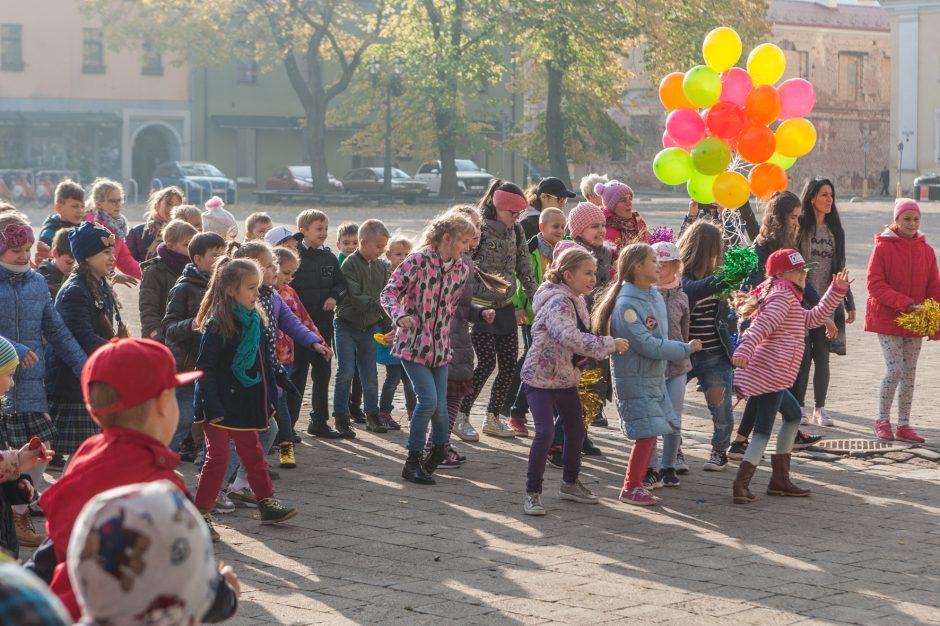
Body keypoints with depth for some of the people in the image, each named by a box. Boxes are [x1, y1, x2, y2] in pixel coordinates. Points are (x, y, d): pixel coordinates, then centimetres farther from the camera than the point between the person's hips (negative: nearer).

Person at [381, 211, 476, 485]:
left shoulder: (461, 269, 5)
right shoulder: (417, 261, -13)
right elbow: (389, 293, -11)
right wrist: (400, 315, -26)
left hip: (440, 346, 5)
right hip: (413, 344, -5)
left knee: (440, 405, 2)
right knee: (428, 399, -15)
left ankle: (439, 448, 30)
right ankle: (413, 460, -1)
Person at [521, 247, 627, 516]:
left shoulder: (577, 301, 7)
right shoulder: (558, 302, -23)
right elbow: (568, 337, -39)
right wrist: (609, 345, -34)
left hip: (566, 376, 9)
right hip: (540, 376, -9)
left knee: (576, 430, 15)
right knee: (545, 432, -17)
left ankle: (570, 484, 34)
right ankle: (532, 492, -6)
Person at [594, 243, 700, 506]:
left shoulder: (655, 296, 7)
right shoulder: (627, 304, -20)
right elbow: (648, 345, -21)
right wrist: (686, 349, -14)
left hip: (655, 377, 8)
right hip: (635, 379, -8)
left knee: (650, 433, 11)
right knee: (647, 434, -8)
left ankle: (637, 482, 24)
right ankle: (630, 489, 5)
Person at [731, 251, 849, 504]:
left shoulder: (781, 296, 25)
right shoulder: (784, 296, -8)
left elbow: (812, 318, 31)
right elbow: (763, 325, -24)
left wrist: (837, 290, 29)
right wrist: (744, 350, -39)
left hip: (771, 376, 11)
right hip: (769, 374, -11)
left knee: (793, 415, 24)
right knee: (763, 429, -10)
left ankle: (780, 479, 25)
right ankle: (741, 486, -16)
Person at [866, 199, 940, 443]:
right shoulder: (883, 247, -8)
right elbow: (875, 285, -13)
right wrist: (905, 304, -21)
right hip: (887, 319, -4)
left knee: (909, 374, 7)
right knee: (895, 369, -12)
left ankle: (903, 425, 16)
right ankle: (883, 420, 5)